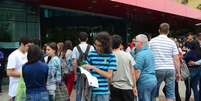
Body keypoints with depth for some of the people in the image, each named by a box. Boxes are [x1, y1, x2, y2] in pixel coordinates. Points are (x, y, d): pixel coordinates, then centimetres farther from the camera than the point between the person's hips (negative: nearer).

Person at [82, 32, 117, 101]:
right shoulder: (91, 54, 2)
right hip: (91, 90, 2)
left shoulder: (111, 56, -4)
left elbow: (109, 75, -8)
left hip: (103, 92, -2)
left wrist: (94, 68, -14)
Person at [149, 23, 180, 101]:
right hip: (170, 69, 0)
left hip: (157, 69, 0)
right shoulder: (171, 42, 2)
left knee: (154, 93, 12)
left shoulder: (152, 41, 2)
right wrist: (178, 72, 8)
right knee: (170, 94, 4)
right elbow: (176, 59, 1)